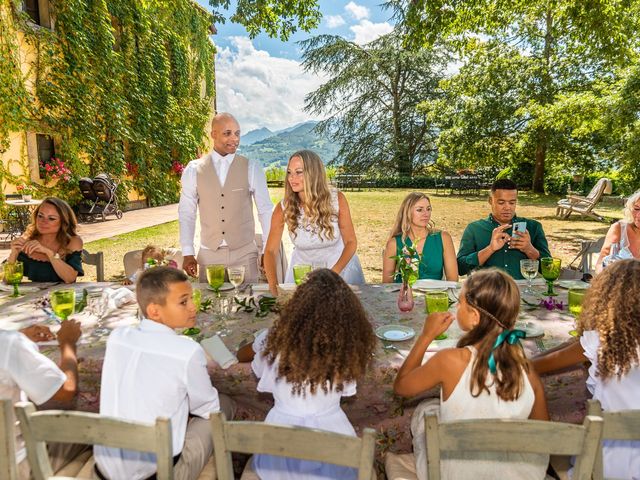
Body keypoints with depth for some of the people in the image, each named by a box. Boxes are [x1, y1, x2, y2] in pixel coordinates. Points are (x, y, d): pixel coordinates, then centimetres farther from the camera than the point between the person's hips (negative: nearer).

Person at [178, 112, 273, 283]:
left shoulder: (252, 168, -2)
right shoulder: (193, 170, 1)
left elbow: (265, 211, 0)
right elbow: (186, 213, 5)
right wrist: (187, 253, 1)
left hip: (245, 252, 0)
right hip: (209, 254, 1)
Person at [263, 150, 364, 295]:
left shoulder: (337, 200, -18)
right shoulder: (283, 208, -16)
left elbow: (351, 242, -11)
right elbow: (270, 251, -14)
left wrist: (333, 273, -25)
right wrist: (274, 286, -29)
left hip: (339, 264, 0)